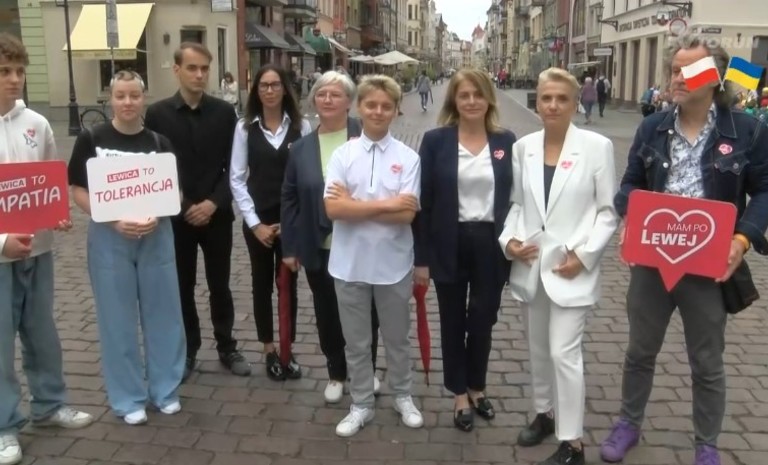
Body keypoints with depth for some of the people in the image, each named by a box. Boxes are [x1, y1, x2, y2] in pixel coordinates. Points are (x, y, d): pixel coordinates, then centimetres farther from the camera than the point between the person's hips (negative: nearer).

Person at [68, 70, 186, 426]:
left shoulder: (159, 143, 2)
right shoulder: (91, 140, -3)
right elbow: (78, 192, -3)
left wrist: (156, 217, -14)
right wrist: (114, 221, -17)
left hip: (156, 237, 2)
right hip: (108, 240, -2)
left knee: (162, 314, 7)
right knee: (118, 319, 5)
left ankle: (166, 389, 24)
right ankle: (128, 397, 19)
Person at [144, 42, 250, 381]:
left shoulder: (224, 112, -1)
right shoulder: (157, 114, -3)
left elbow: (233, 166, -1)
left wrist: (214, 203, -12)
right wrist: (183, 207, -11)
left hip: (217, 215, 1)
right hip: (176, 217, 0)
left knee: (220, 286, 11)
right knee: (182, 287, 10)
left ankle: (227, 348, 26)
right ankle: (187, 350, 25)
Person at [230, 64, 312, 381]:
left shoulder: (301, 126, -2)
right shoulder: (245, 128, -1)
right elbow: (237, 179, -1)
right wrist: (254, 222, -7)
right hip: (258, 220, 1)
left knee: (289, 284, 8)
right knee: (262, 284, 10)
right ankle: (270, 352, 24)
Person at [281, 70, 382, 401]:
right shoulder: (302, 147, 2)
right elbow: (289, 198, 5)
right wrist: (289, 247, 2)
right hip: (319, 247, 2)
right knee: (327, 313, 14)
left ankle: (367, 371, 37)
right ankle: (336, 374, 34)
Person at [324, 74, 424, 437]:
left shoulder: (408, 158, -6)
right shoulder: (342, 155, -3)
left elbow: (407, 214, -14)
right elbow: (333, 209, -14)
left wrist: (354, 205, -15)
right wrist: (385, 204, -17)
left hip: (393, 264, -1)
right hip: (350, 264, 1)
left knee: (397, 337, 18)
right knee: (356, 341, 14)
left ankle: (403, 396, 39)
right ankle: (361, 404, 31)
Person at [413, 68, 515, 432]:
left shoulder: (506, 141, 2)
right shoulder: (435, 140, -5)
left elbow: (515, 196, 5)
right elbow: (423, 201, -5)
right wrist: (422, 257, -8)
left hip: (491, 245, 2)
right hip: (450, 245, -1)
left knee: (483, 320, 13)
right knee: (453, 322, 11)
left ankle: (477, 387, 36)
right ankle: (460, 394, 30)